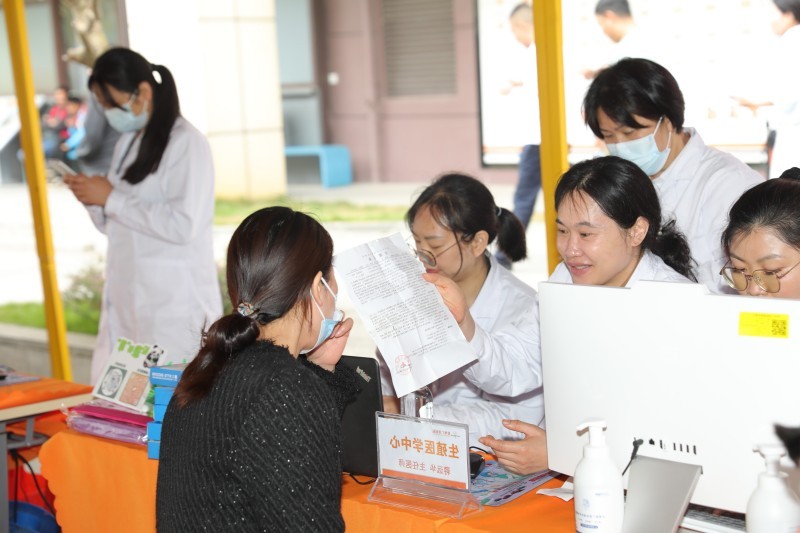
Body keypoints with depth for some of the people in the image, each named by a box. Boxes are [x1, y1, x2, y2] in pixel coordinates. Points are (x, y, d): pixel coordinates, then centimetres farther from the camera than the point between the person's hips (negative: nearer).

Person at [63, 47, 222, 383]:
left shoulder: (187, 144, -9)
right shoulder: (128, 143, 16)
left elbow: (182, 225, -20)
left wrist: (112, 198, -15)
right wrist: (93, 200, 1)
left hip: (175, 307, -8)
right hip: (127, 302, 8)